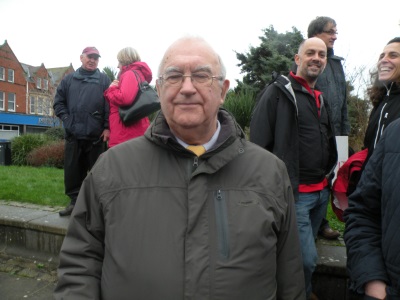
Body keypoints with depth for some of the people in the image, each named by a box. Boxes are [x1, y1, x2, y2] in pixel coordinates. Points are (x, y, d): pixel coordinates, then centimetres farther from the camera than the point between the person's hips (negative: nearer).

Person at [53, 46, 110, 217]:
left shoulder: (104, 80, 6)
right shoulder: (69, 79, 15)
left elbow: (110, 106, -3)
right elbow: (59, 102, 14)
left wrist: (107, 127, -11)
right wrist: (66, 119, 0)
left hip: (96, 135, -3)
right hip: (73, 134, 4)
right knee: (72, 170, 8)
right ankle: (74, 201, 21)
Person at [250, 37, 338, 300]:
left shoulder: (320, 99, 16)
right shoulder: (279, 92, -8)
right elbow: (259, 144, -15)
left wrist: (329, 178, 18)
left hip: (322, 192, 8)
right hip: (294, 193, -7)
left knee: (304, 253, 21)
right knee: (307, 258, -5)